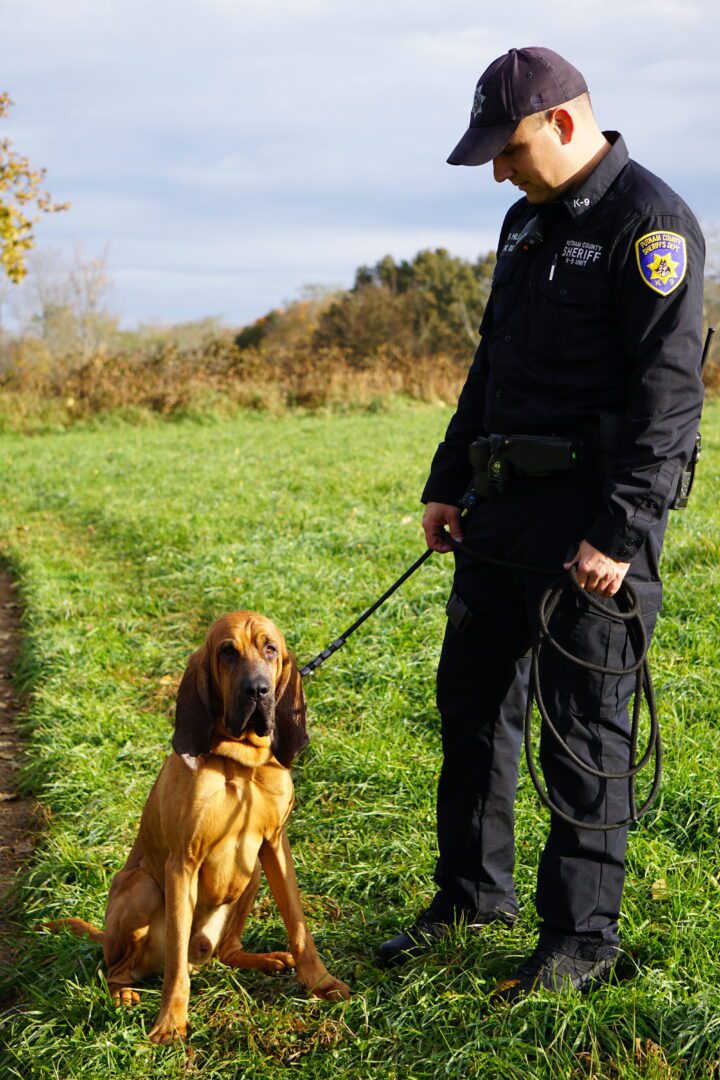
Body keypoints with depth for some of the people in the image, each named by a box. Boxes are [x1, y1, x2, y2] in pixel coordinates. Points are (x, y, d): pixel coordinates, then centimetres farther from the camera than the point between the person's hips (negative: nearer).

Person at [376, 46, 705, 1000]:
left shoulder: (650, 222, -11)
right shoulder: (527, 221, 16)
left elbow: (667, 390, -18)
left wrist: (619, 533, -22)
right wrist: (447, 483, 16)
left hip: (597, 511, -9)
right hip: (506, 502, 9)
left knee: (582, 725, -2)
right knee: (472, 696, 13)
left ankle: (582, 937, 12)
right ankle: (473, 893, 29)